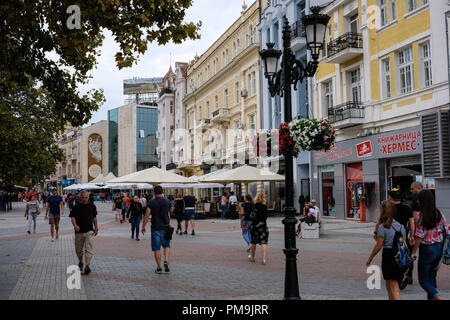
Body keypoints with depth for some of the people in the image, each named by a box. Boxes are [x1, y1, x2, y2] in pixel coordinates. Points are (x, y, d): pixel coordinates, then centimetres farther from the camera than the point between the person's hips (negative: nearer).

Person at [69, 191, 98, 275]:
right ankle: (80, 263, 35)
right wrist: (75, 225, -22)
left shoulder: (92, 206, 7)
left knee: (89, 249, -11)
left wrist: (96, 228, 16)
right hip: (79, 231, 0)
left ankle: (87, 266, -14)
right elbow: (73, 217, -4)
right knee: (79, 249, 12)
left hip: (89, 231, 0)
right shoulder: (76, 207, 1)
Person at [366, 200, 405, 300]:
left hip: (388, 255, -6)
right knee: (389, 284, 21)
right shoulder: (401, 226, 6)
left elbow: (379, 245, -12)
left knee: (394, 287, -2)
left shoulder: (382, 227, -12)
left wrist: (370, 258, -2)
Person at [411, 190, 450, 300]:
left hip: (426, 249, -5)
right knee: (432, 277, 19)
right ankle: (431, 298, 23)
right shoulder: (439, 214, 1)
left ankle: (437, 296, -17)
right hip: (439, 248, 5)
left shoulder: (420, 216, -14)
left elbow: (419, 236, -16)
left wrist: (413, 252, -8)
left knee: (423, 279, 4)